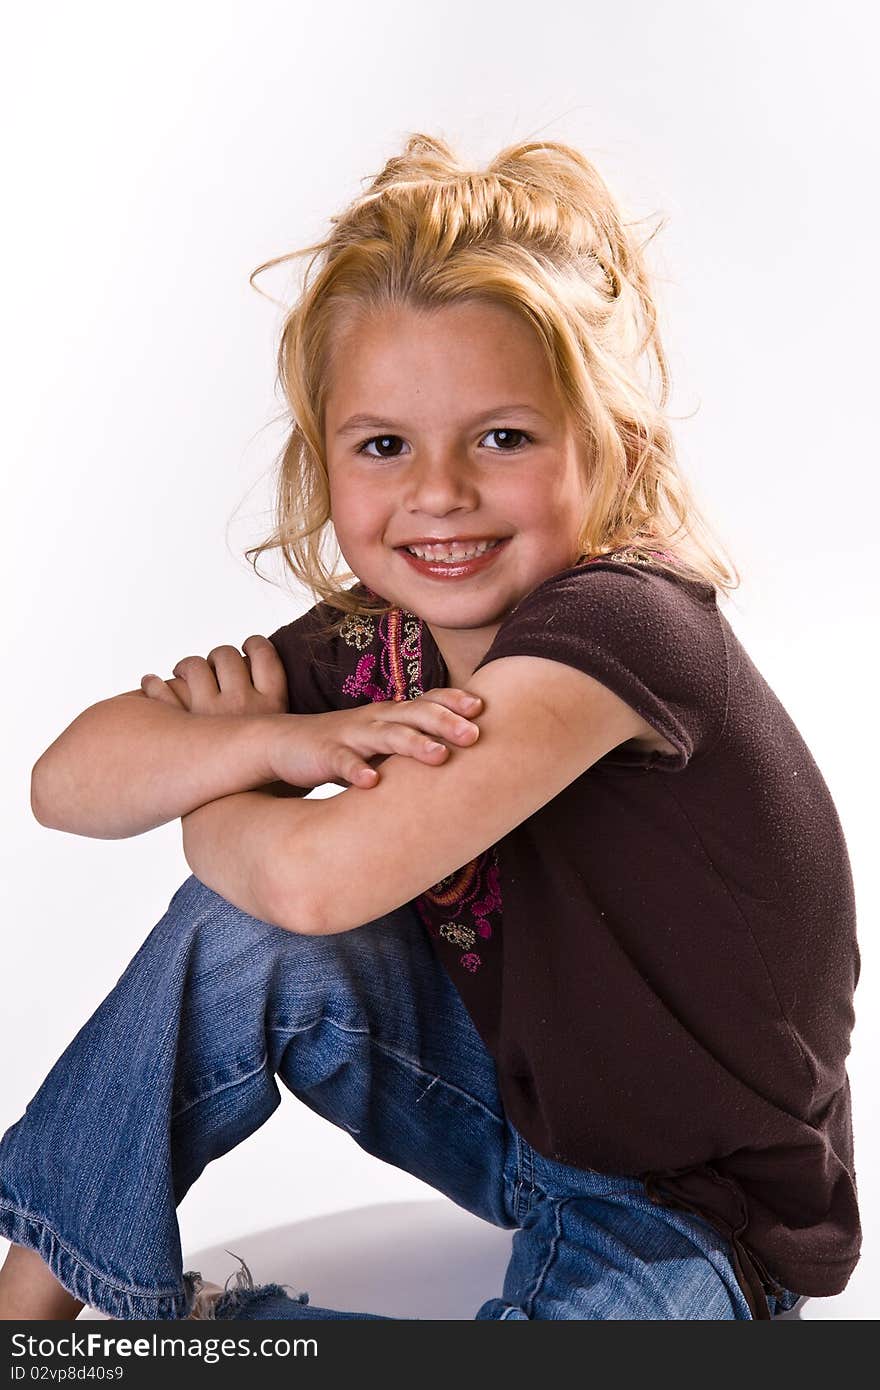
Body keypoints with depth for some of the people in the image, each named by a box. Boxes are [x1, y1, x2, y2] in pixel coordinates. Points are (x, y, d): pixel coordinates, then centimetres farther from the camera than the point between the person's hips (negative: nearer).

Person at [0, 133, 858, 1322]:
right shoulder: (370, 640, -8)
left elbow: (320, 877, -37)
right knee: (249, 936, -16)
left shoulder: (623, 625, -29)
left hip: (695, 1211, -5)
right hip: (511, 1097, 5)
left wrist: (208, 788, -15)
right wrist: (277, 741, -28)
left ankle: (196, 1328, -2)